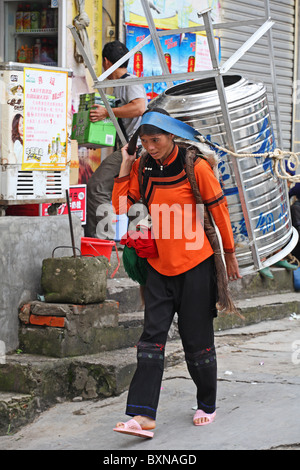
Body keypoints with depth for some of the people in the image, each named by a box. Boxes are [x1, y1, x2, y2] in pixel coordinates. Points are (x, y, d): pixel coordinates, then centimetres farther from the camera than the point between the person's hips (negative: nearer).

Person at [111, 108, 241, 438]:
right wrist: (125, 166, -6)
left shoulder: (195, 166, -12)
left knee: (197, 339, 4)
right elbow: (121, 207, -2)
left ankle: (207, 406, 24)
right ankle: (143, 416, -10)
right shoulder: (142, 166, 2)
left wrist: (229, 254, 3)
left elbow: (219, 209, -4)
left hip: (195, 264, -4)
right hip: (159, 265, 4)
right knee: (152, 336, -5)